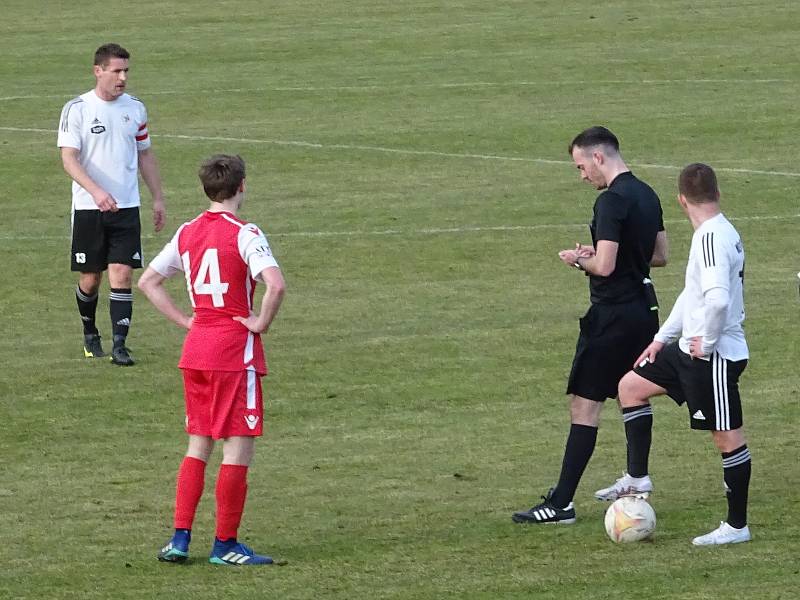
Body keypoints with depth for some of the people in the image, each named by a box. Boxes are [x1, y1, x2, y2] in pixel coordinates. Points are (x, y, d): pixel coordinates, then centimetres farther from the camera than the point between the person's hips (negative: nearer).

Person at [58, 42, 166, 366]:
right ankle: (90, 334, 30)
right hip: (88, 208, -2)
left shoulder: (135, 108, 8)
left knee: (122, 275, -8)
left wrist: (158, 199, 15)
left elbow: (145, 155, 18)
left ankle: (119, 345, -8)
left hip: (126, 208, 2)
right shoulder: (77, 109, -6)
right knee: (90, 278, 6)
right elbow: (69, 158, -13)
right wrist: (96, 191, -27)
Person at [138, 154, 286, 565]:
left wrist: (184, 320, 11)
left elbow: (147, 281, 16)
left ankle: (180, 538, 11)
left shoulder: (187, 233, 8)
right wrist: (261, 323, -11)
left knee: (198, 445, 15)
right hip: (235, 349, -7)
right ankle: (225, 544, 3)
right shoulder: (244, 235, -12)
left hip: (195, 347, 7)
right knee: (239, 447, 1)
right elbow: (275, 285, -27)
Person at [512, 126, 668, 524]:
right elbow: (660, 255, 19)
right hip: (644, 308, 9)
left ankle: (561, 504, -10)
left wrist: (579, 261, -3)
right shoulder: (647, 195, 10)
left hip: (612, 315, -9)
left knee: (584, 404, -8)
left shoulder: (612, 201, -18)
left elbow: (605, 266, -24)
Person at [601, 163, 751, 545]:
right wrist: (663, 337, 20)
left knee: (728, 437, 0)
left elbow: (718, 299, -35)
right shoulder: (719, 233, 11)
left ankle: (737, 525, 9)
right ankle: (636, 478, 20)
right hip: (691, 349, 10)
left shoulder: (712, 238, -21)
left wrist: (706, 342, -20)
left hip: (716, 356, -10)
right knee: (631, 386, 16)